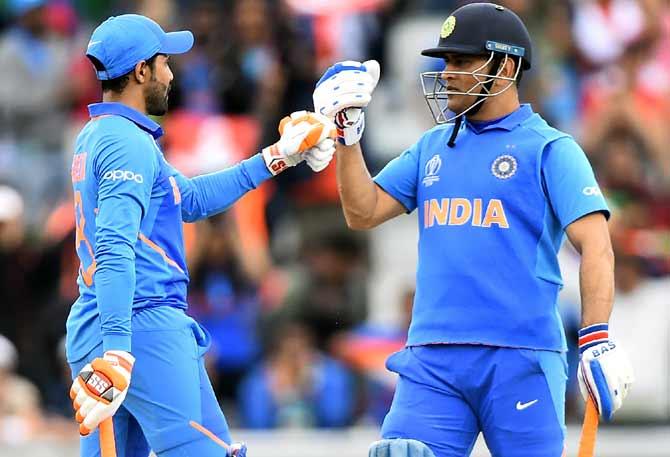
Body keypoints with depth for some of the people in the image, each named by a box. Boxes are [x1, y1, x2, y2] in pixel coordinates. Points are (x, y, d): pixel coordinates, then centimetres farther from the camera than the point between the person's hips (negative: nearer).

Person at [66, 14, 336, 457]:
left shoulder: (95, 137, 20)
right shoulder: (129, 143, -11)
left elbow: (190, 198, 28)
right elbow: (115, 249, -23)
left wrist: (276, 158, 29)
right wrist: (117, 349, -31)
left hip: (91, 333, 10)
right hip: (144, 323, -10)